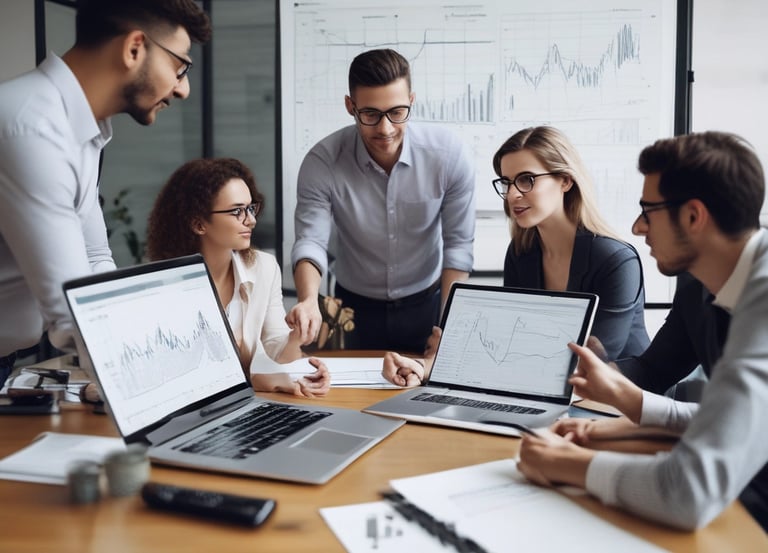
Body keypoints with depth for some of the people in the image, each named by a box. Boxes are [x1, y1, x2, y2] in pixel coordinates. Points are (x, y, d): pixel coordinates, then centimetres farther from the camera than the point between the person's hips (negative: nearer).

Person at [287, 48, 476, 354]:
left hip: (427, 303, 0)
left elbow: (457, 245, -12)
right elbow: (310, 242, -21)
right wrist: (309, 301, -41)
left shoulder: (449, 153, -17)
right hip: (354, 308, 0)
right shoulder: (322, 163, -18)